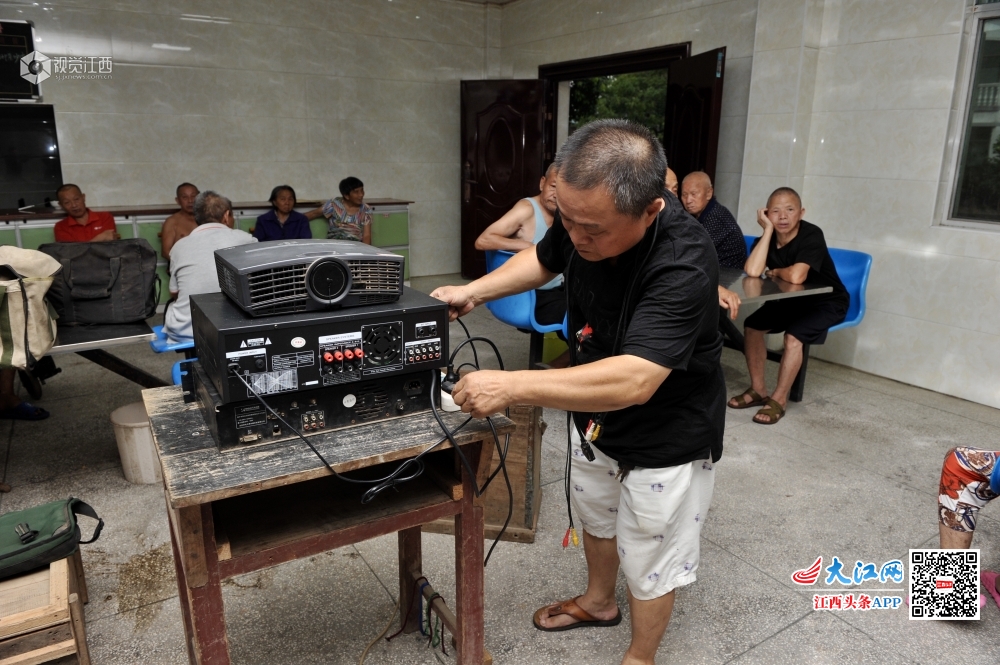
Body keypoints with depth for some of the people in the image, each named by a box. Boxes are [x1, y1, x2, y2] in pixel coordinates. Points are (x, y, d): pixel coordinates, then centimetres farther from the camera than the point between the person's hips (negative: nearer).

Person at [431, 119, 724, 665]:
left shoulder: (683, 264, -38)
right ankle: (597, 602, 58)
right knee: (594, 517, 29)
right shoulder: (581, 215, -17)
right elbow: (543, 258, 5)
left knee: (649, 564, 15)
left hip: (666, 440, -7)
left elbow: (632, 382, -44)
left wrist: (513, 386, -43)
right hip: (595, 417, 7)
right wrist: (474, 291, -8)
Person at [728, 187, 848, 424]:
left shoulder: (811, 235, -29)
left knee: (793, 336, -28)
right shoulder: (768, 238, -11)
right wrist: (768, 230, -28)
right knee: (751, 325, -5)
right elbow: (752, 271, -30)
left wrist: (774, 273, -20)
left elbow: (796, 276, -43)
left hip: (826, 301, -6)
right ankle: (757, 389, 6)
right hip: (791, 298, 7)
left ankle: (778, 400, -14)